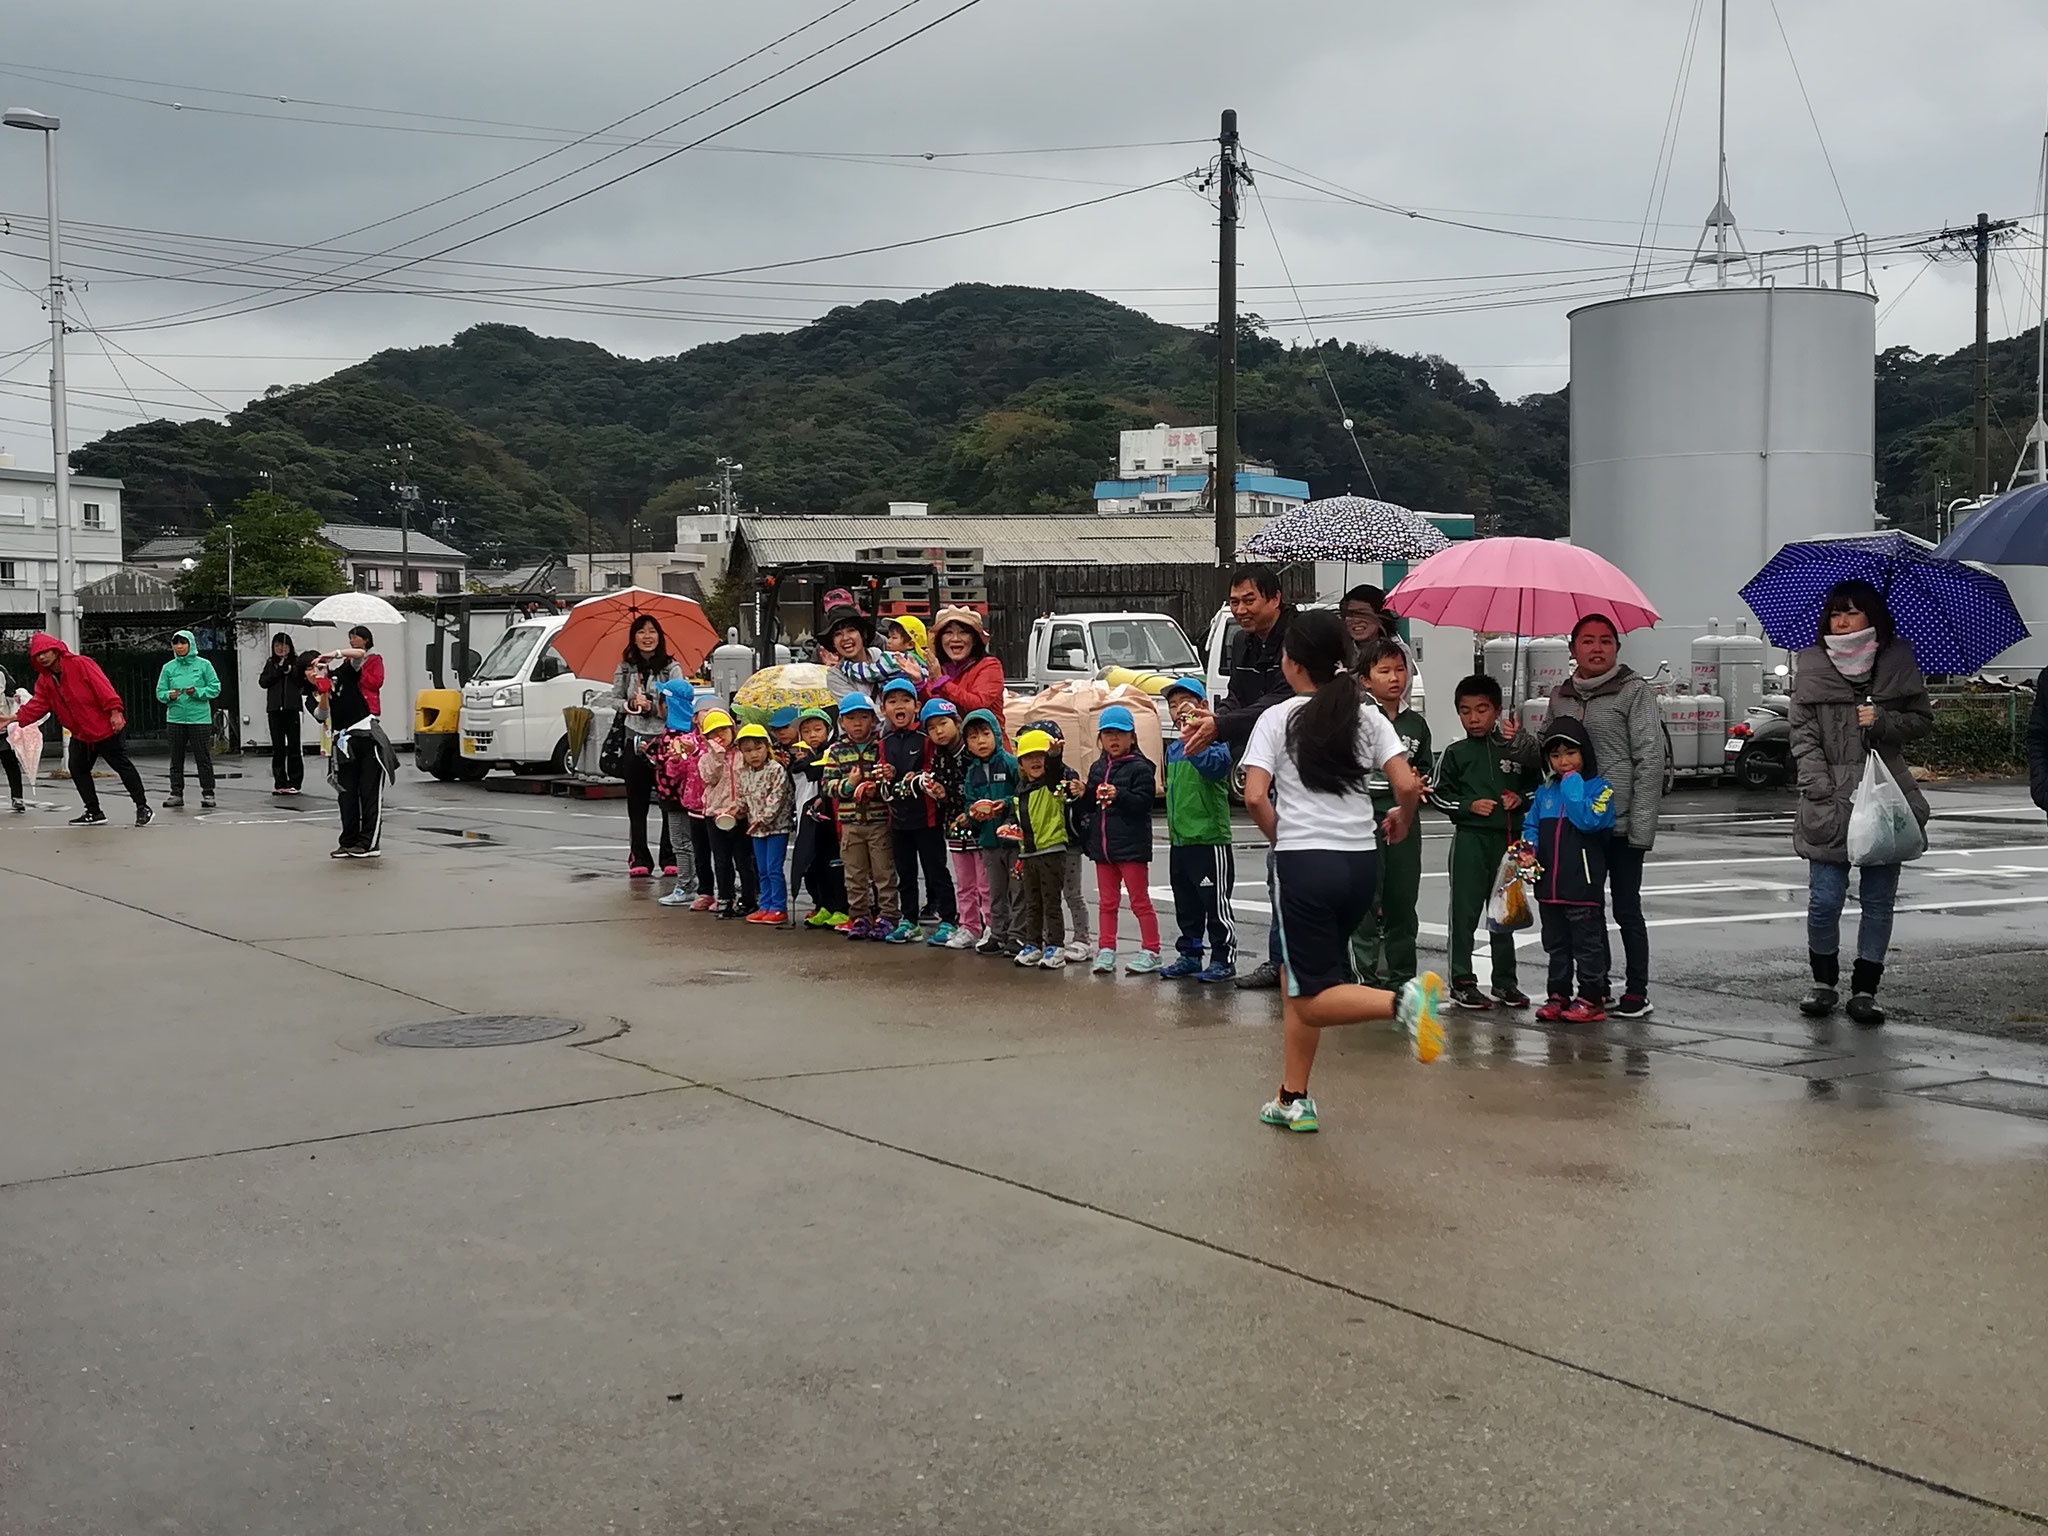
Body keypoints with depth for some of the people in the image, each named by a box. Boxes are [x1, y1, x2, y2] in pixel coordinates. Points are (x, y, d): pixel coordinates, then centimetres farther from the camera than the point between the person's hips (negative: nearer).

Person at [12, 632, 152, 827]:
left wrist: (114, 712, -27)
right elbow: (37, 704, 6)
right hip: (81, 734, 8)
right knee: (77, 769, 9)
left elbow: (103, 687, -21)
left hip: (106, 728, -8)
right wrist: (17, 718, -7)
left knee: (122, 765, -5)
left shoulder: (81, 664, -15)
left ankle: (143, 808, 2)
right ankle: (94, 813, 19)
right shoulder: (45, 679, 8)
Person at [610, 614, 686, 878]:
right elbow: (615, 699, 14)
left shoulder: (672, 668, -1)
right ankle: (639, 859, 8)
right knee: (636, 802, 3)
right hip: (636, 740, 3)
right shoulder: (626, 668, 8)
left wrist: (651, 706, -17)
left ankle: (670, 858, 3)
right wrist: (631, 705, -5)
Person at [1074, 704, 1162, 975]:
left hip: (1132, 846, -7)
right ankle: (1106, 952, 16)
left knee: (1140, 901, 0)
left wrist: (1118, 795, -30)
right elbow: (1087, 804, 22)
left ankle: (1150, 952, 5)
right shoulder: (1097, 768, 13)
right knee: (1107, 902, 11)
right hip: (1102, 846, 7)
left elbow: (1143, 802, -18)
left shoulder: (1140, 767, -7)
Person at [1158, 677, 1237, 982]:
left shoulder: (1213, 740, -9)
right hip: (1179, 840, 8)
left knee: (1216, 902, -2)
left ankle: (1223, 958, 5)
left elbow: (1214, 764, -32)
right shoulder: (1173, 749, 15)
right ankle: (1189, 954, 25)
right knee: (1186, 904, 15)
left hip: (1209, 838, -8)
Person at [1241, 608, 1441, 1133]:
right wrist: (1402, 821, 18)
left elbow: (1255, 796, -13)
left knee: (1312, 1002, 1)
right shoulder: (1368, 716, 5)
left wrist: (1280, 836, 6)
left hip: (1302, 862, -5)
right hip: (1359, 863, 5)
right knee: (1295, 975, 18)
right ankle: (1294, 1100, 17)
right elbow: (1408, 785, -3)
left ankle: (1402, 1002, -26)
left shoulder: (1277, 719, -4)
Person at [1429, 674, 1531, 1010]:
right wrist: (1470, 806, -12)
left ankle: (1504, 979, 19)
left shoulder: (1514, 750, 6)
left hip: (1507, 838, 3)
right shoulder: (1455, 753, 0)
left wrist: (1520, 798, -5)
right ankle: (1462, 981, 6)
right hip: (1469, 838, -3)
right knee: (1465, 910, -1)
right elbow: (1438, 793, 0)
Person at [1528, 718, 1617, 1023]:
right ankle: (1559, 995, 22)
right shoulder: (1545, 791, 11)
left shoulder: (1599, 788, -6)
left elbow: (1588, 820, -22)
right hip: (1549, 883, 6)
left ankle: (1591, 998, 7)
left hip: (1583, 883, -6)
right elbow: (1532, 825, 17)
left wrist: (1572, 785, -17)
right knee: (1556, 944, 14)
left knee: (1587, 944, 1)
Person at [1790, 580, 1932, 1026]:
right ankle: (1824, 981, 19)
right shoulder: (1811, 667, 2)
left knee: (1878, 900, 5)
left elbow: (1922, 719, 11)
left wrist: (1884, 720, -8)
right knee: (1825, 900, -2)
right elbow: (1803, 734, 0)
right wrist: (1819, 784, -11)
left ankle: (1865, 989, 15)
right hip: (1829, 804, -1)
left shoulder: (1897, 663, 5)